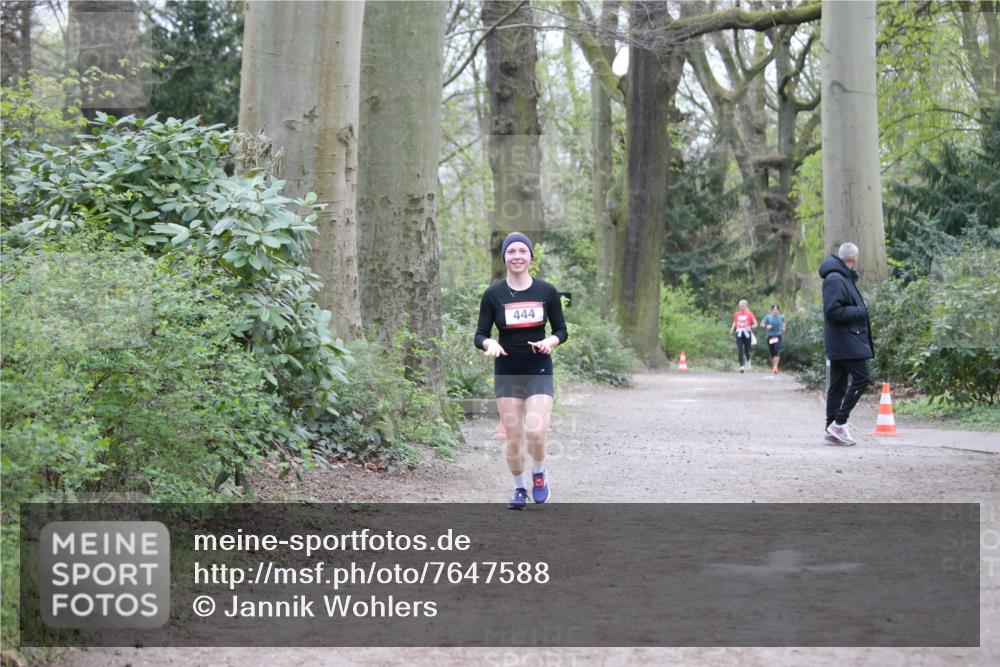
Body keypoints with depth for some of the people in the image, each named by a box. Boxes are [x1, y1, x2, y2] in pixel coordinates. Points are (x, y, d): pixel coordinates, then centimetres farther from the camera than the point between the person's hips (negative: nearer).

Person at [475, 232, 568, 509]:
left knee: (535, 432, -16)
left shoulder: (547, 292, 0)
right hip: (506, 373, 1)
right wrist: (489, 344, -21)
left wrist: (550, 341, -14)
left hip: (539, 371, -1)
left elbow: (561, 330, 8)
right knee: (513, 439, 1)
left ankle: (539, 475, 13)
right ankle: (519, 489, 22)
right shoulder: (493, 295, -1)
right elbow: (480, 335, 1)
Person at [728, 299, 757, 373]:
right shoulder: (736, 314, 8)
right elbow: (734, 323, 19)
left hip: (747, 333, -2)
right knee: (740, 350, -9)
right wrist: (732, 329, 2)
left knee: (746, 350, 5)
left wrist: (750, 327, -16)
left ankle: (748, 361, 36)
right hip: (739, 334, 2)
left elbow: (755, 323, 1)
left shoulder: (749, 314, 0)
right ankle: (741, 366, -11)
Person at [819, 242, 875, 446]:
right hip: (846, 343, -10)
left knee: (838, 384, 10)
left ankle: (832, 428, 12)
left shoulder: (845, 278, 18)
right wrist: (859, 312, -14)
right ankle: (839, 423, -9)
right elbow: (832, 311, -23)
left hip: (841, 343, 10)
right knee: (861, 378, -9)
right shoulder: (835, 280, -15)